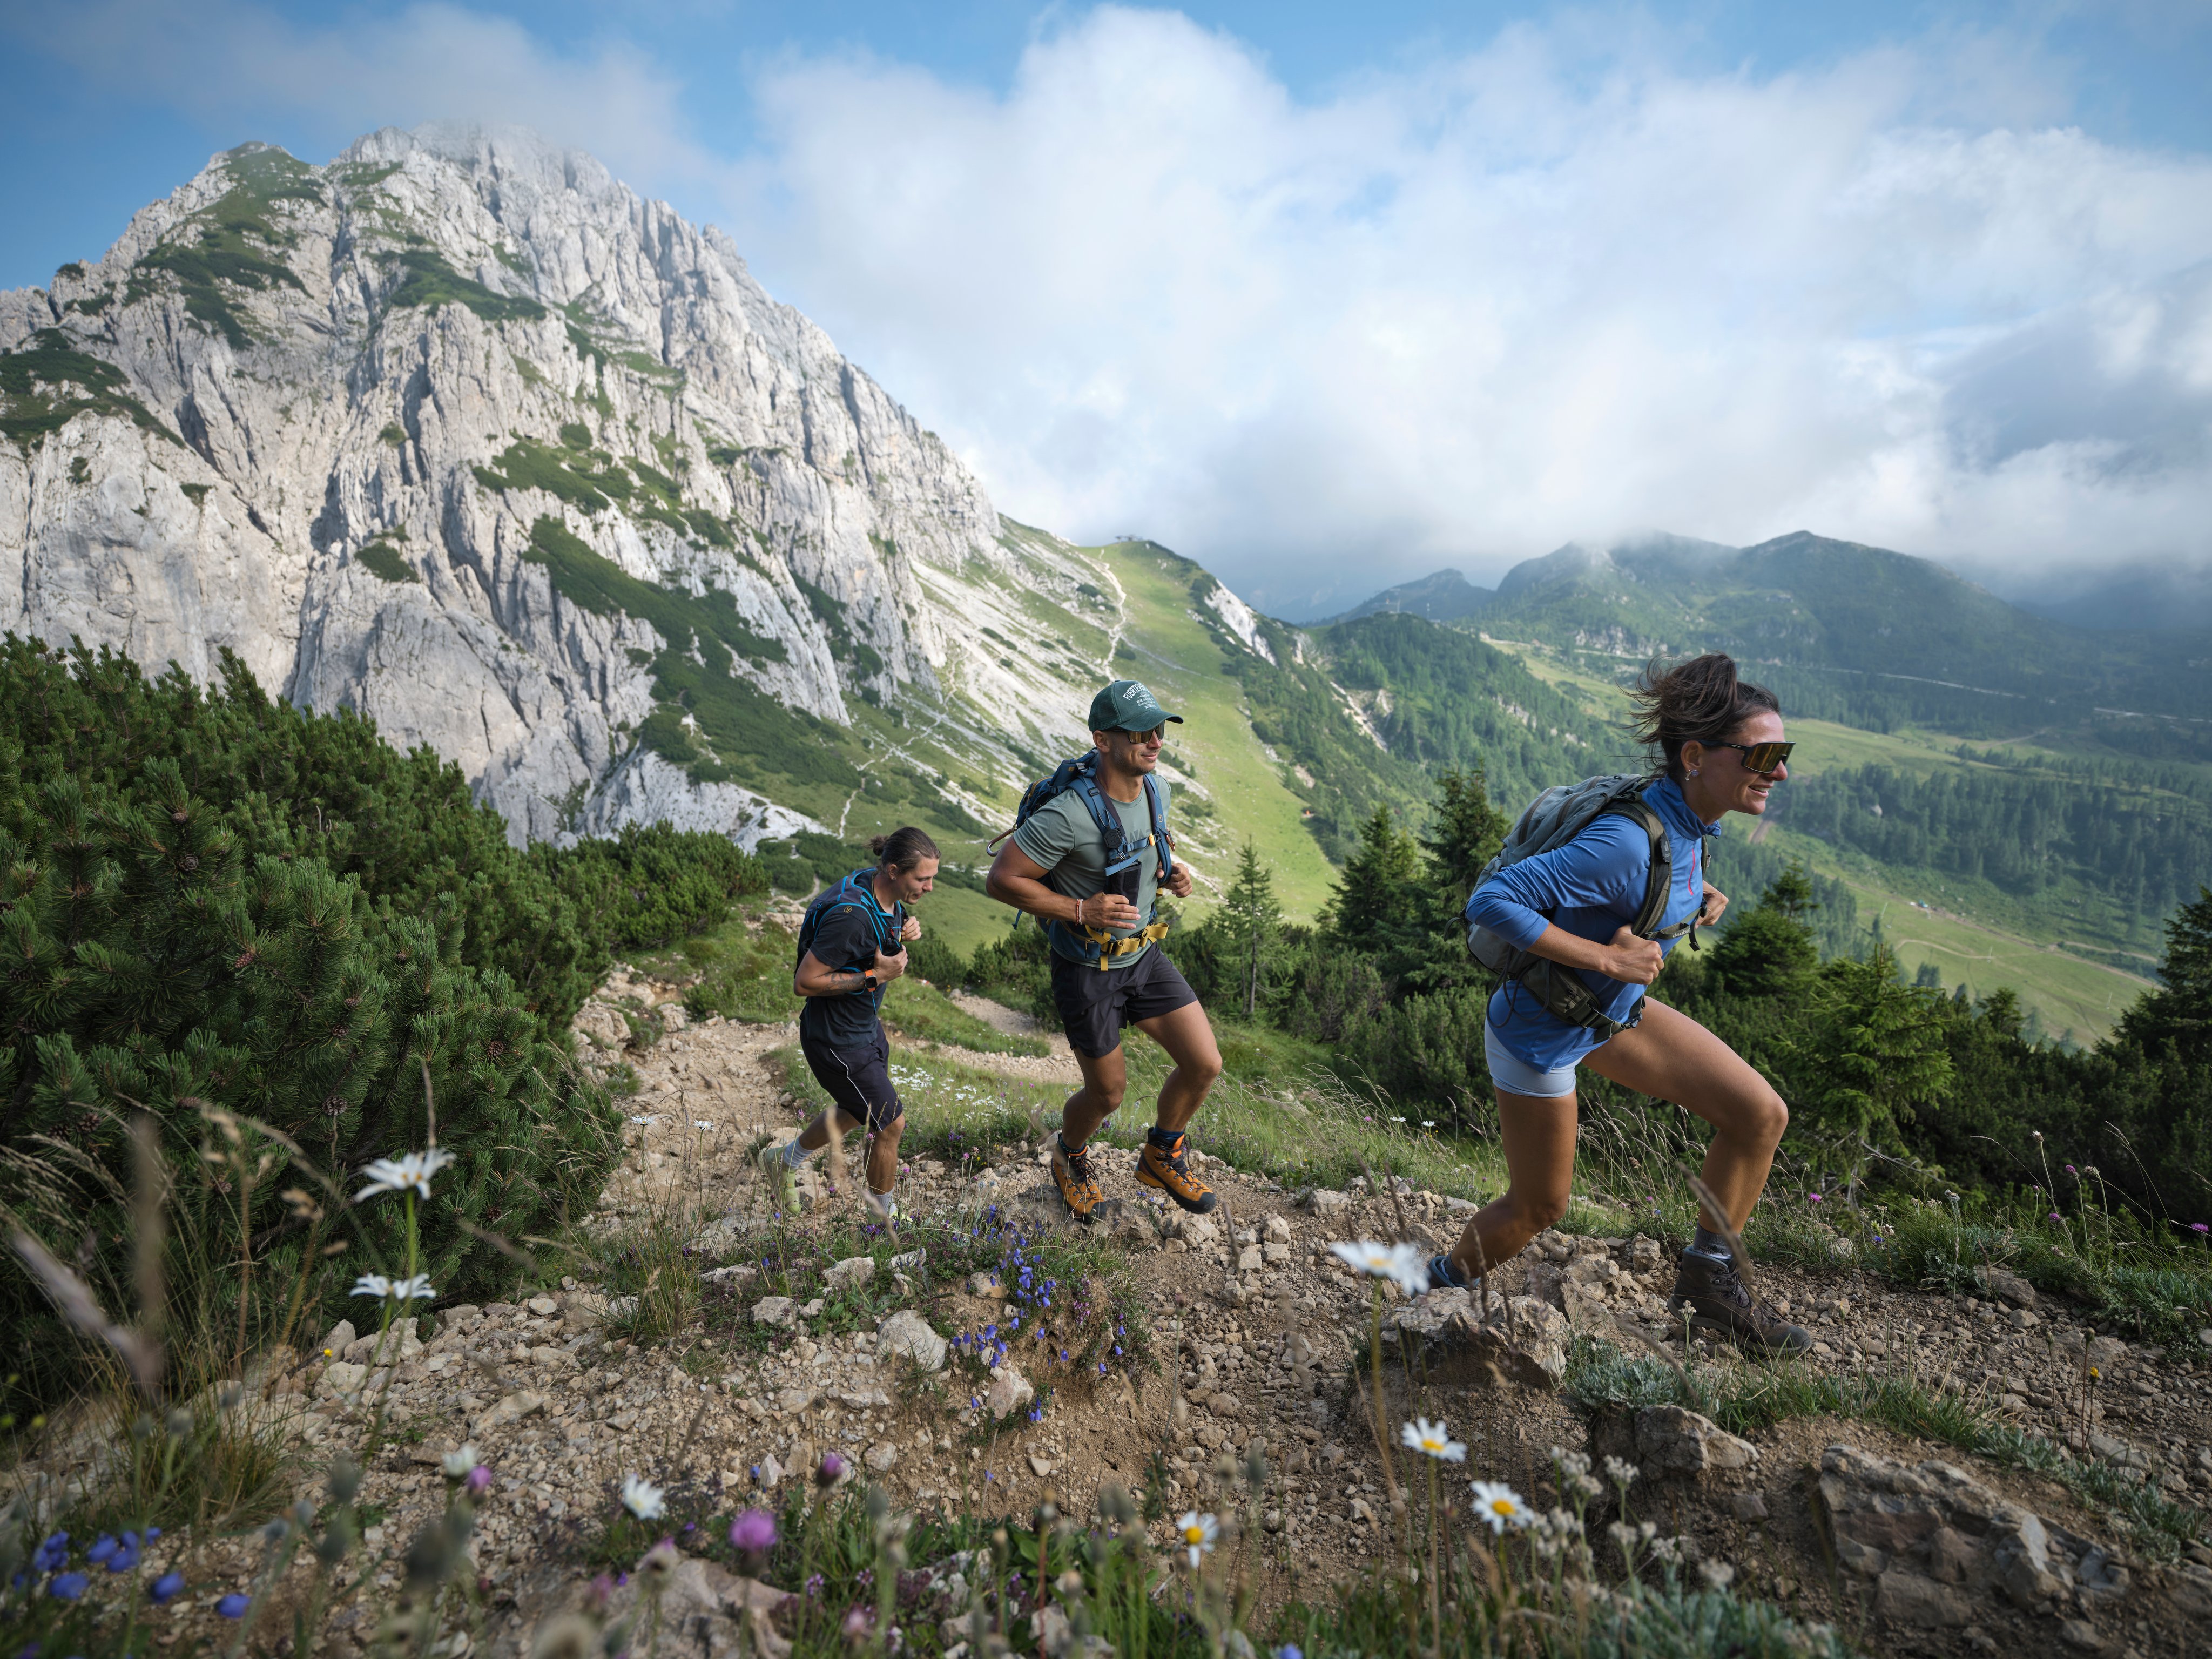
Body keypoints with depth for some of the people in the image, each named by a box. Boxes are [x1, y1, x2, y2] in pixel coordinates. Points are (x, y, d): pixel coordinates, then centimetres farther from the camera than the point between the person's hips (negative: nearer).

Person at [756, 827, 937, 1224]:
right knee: (891, 1123, 6)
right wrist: (875, 976, -27)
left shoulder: (888, 895, -6)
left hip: (865, 1023, 9)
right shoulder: (850, 915, -34)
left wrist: (904, 932, -7)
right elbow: (804, 982, -27)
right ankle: (885, 1214, 31)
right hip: (837, 1040, -9)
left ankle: (785, 1160, 49)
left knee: (860, 1112, 27)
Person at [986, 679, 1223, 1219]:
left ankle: (1161, 1158, 28)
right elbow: (1001, 880, -24)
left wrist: (1172, 873, -4)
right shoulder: (1069, 814, -30)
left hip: (1143, 956, 6)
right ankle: (1071, 1156, 45)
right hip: (1086, 970, -6)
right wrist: (1080, 911, -27)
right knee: (1108, 1094, 10)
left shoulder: (1154, 787, -6)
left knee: (1205, 1065, 0)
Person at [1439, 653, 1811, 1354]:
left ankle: (1707, 1284, 21)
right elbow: (1490, 901, -35)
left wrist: (1697, 893, -1)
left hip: (1615, 1009, 8)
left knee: (1761, 1114, 4)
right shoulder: (1629, 841, -34)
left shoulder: (1688, 819, -7)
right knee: (1540, 1206, 9)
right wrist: (1606, 958, -32)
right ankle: (1437, 1287, 37)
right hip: (1542, 1030, -8)